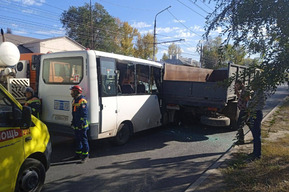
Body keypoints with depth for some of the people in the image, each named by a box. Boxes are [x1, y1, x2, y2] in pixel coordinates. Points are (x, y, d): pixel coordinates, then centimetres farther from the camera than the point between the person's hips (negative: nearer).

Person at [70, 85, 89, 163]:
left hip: (82, 126, -10)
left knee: (83, 139, -2)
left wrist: (81, 123, -21)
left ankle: (85, 155, 8)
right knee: (77, 139, 17)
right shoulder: (75, 100, 16)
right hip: (76, 125, 10)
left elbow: (84, 114, -19)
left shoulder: (82, 101, -15)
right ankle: (78, 154, 28)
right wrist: (73, 122, 21)